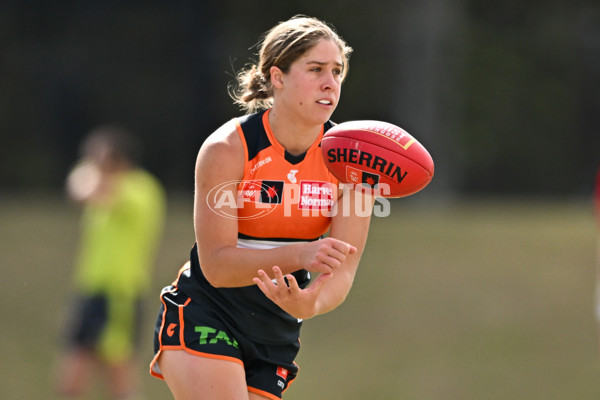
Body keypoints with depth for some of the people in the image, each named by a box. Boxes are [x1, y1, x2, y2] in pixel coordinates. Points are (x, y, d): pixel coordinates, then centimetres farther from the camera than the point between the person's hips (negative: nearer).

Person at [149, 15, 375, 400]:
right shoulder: (225, 149, -16)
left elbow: (342, 270, -13)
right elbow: (216, 264, -21)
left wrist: (311, 304, -37)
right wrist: (299, 255, -36)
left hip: (277, 335, 4)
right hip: (203, 320, -4)